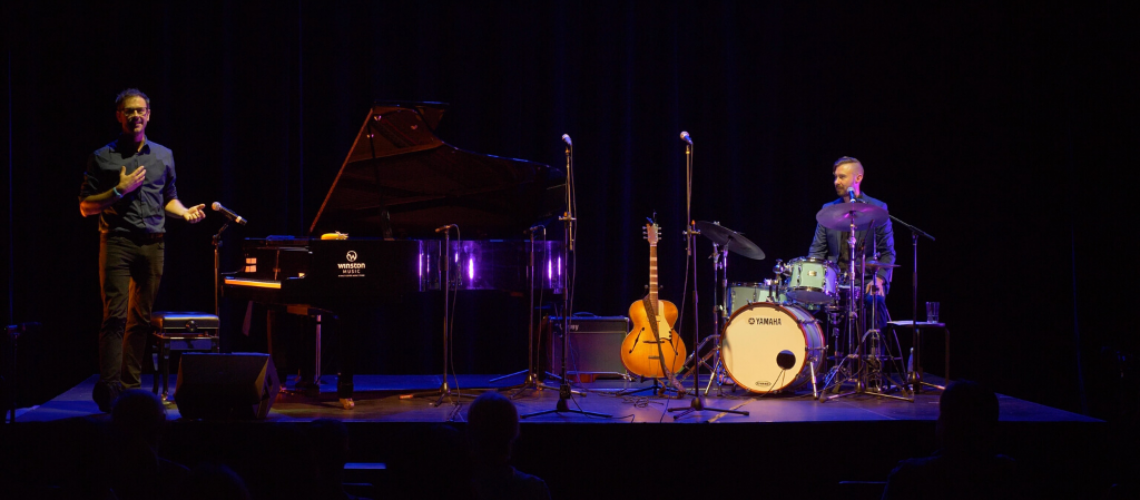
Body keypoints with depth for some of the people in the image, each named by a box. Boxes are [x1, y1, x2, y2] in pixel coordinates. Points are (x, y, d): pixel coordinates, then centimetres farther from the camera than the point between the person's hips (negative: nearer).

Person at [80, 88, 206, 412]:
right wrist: (119, 190, -10)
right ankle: (108, 388, -15)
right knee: (116, 315, -13)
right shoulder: (103, 157, 4)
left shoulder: (163, 156, 15)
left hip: (153, 244, 4)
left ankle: (130, 385, 12)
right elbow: (85, 207, 2)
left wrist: (185, 212, 4)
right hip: (117, 242, -4)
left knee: (142, 318, 6)